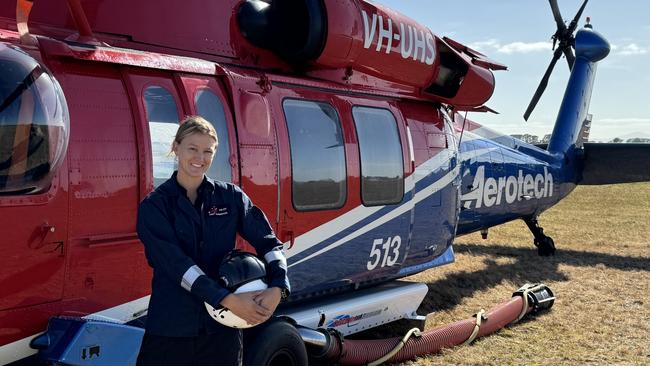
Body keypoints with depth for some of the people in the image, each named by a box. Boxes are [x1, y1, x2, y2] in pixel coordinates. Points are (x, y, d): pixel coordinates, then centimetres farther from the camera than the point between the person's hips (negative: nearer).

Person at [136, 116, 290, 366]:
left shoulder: (231, 197, 6)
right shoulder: (154, 206, -2)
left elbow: (268, 241, 3)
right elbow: (175, 263, -13)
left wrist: (277, 288, -15)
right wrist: (227, 299, -22)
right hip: (170, 327, -2)